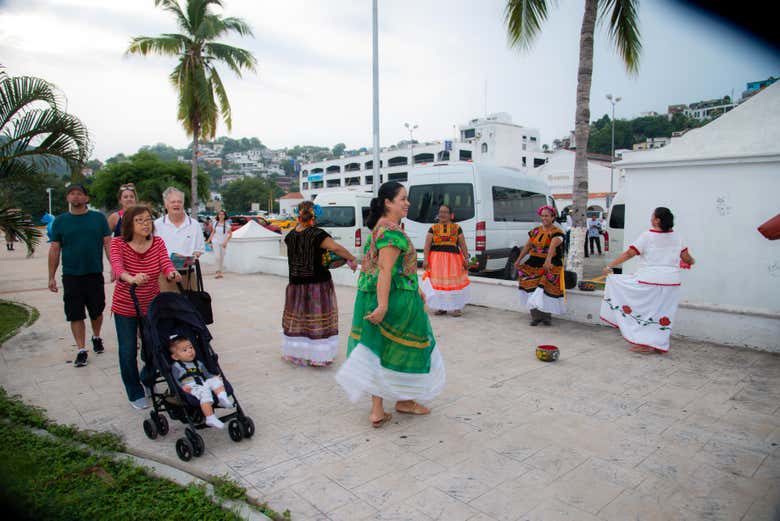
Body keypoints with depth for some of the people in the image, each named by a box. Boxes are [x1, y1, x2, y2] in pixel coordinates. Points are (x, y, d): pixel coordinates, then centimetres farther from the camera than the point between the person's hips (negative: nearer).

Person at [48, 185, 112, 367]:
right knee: (75, 315, 2)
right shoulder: (60, 221, 4)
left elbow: (108, 244, 1)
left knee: (96, 311, 11)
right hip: (71, 275, 0)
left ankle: (96, 337, 36)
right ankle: (81, 350, 12)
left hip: (95, 273, 0)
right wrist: (51, 277, 4)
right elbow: (54, 250, 6)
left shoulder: (98, 218, 3)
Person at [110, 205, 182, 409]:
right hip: (125, 307, -2)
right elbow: (117, 267, -33)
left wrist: (172, 273, -46)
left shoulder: (158, 243, -6)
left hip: (152, 305, 3)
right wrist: (131, 278, -55)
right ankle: (136, 394, 22)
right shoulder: (118, 243, -15)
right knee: (128, 351, 3)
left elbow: (166, 264, -21)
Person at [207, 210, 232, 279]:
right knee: (218, 257, -11)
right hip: (216, 242, 1)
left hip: (223, 243, -1)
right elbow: (213, 233, 17)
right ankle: (218, 272, -8)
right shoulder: (215, 223, 7)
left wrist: (225, 241, -15)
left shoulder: (227, 224, -2)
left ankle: (220, 272, 14)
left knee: (222, 258, 5)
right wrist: (208, 240, 14)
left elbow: (230, 234, -4)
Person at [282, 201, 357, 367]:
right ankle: (318, 356, 10)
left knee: (297, 318, 16)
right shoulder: (317, 234, -16)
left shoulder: (290, 236, 1)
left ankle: (295, 353, 28)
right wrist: (352, 259, -14)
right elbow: (336, 248, -25)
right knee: (318, 320, 4)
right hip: (318, 283, -5)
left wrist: (299, 224, 21)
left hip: (296, 283, 6)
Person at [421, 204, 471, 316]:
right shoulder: (433, 228, 7)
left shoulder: (456, 228, 8)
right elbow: (427, 245, 2)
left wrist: (466, 259, 0)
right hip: (436, 259, 1)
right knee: (438, 283, 2)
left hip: (453, 259, 0)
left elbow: (463, 245, 7)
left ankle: (457, 307, 6)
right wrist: (425, 259, -8)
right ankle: (441, 307, 12)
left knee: (454, 282, -1)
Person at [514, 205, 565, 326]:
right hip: (534, 264, 5)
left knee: (546, 287, -21)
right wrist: (519, 260, 13)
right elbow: (527, 246, 20)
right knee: (531, 285, -13)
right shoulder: (535, 231, 14)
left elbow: (552, 246, -23)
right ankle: (536, 316, -5)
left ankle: (546, 315, -3)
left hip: (551, 265, -4)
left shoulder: (556, 232, -4)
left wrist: (548, 260, -39)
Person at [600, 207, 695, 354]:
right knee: (663, 314, 11)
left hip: (650, 280, -4)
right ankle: (659, 345, 18)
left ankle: (645, 344, 5)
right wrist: (691, 261, 37)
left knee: (644, 310, 6)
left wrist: (610, 266, -4)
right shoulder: (676, 236, 6)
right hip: (671, 281, 5)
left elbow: (629, 254, -10)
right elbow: (686, 257, 12)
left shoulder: (647, 236, -8)